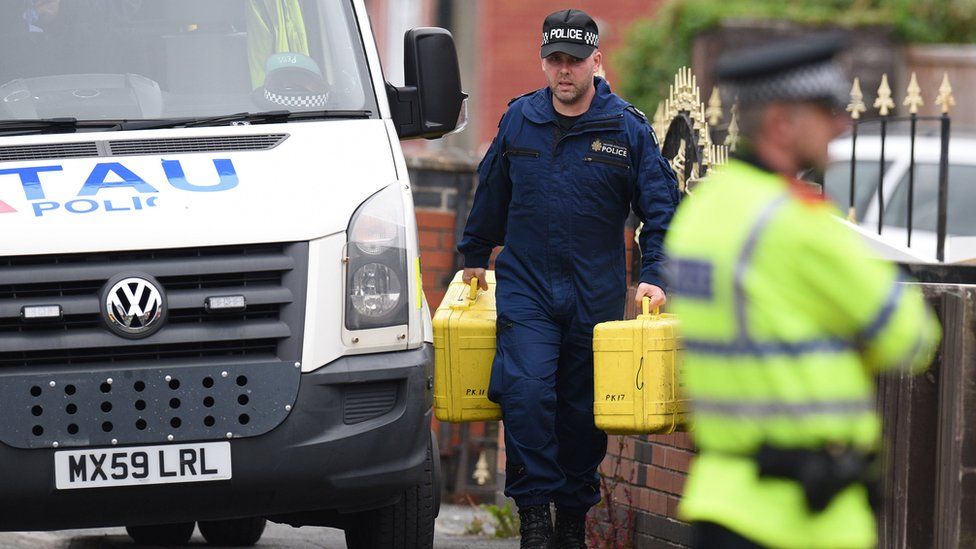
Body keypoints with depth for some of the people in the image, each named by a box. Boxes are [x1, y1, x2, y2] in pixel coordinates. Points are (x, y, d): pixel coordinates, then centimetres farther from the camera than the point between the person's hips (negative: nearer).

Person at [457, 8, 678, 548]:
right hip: (524, 286, 0)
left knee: (584, 408, 7)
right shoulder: (518, 121, 4)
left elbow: (661, 208, 1)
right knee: (526, 391, -18)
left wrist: (653, 275, -9)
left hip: (596, 295, 0)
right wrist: (474, 256, 26)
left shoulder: (627, 129, -2)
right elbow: (490, 195, 19)